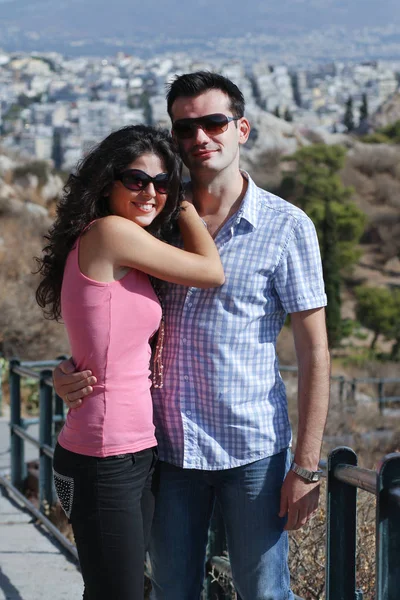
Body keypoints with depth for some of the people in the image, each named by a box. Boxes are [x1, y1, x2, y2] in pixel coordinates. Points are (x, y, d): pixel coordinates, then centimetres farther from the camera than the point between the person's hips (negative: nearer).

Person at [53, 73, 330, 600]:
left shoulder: (287, 227, -6)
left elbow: (314, 352, -6)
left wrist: (306, 465, -10)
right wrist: (74, 373, -9)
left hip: (252, 451, -3)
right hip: (169, 446, 4)